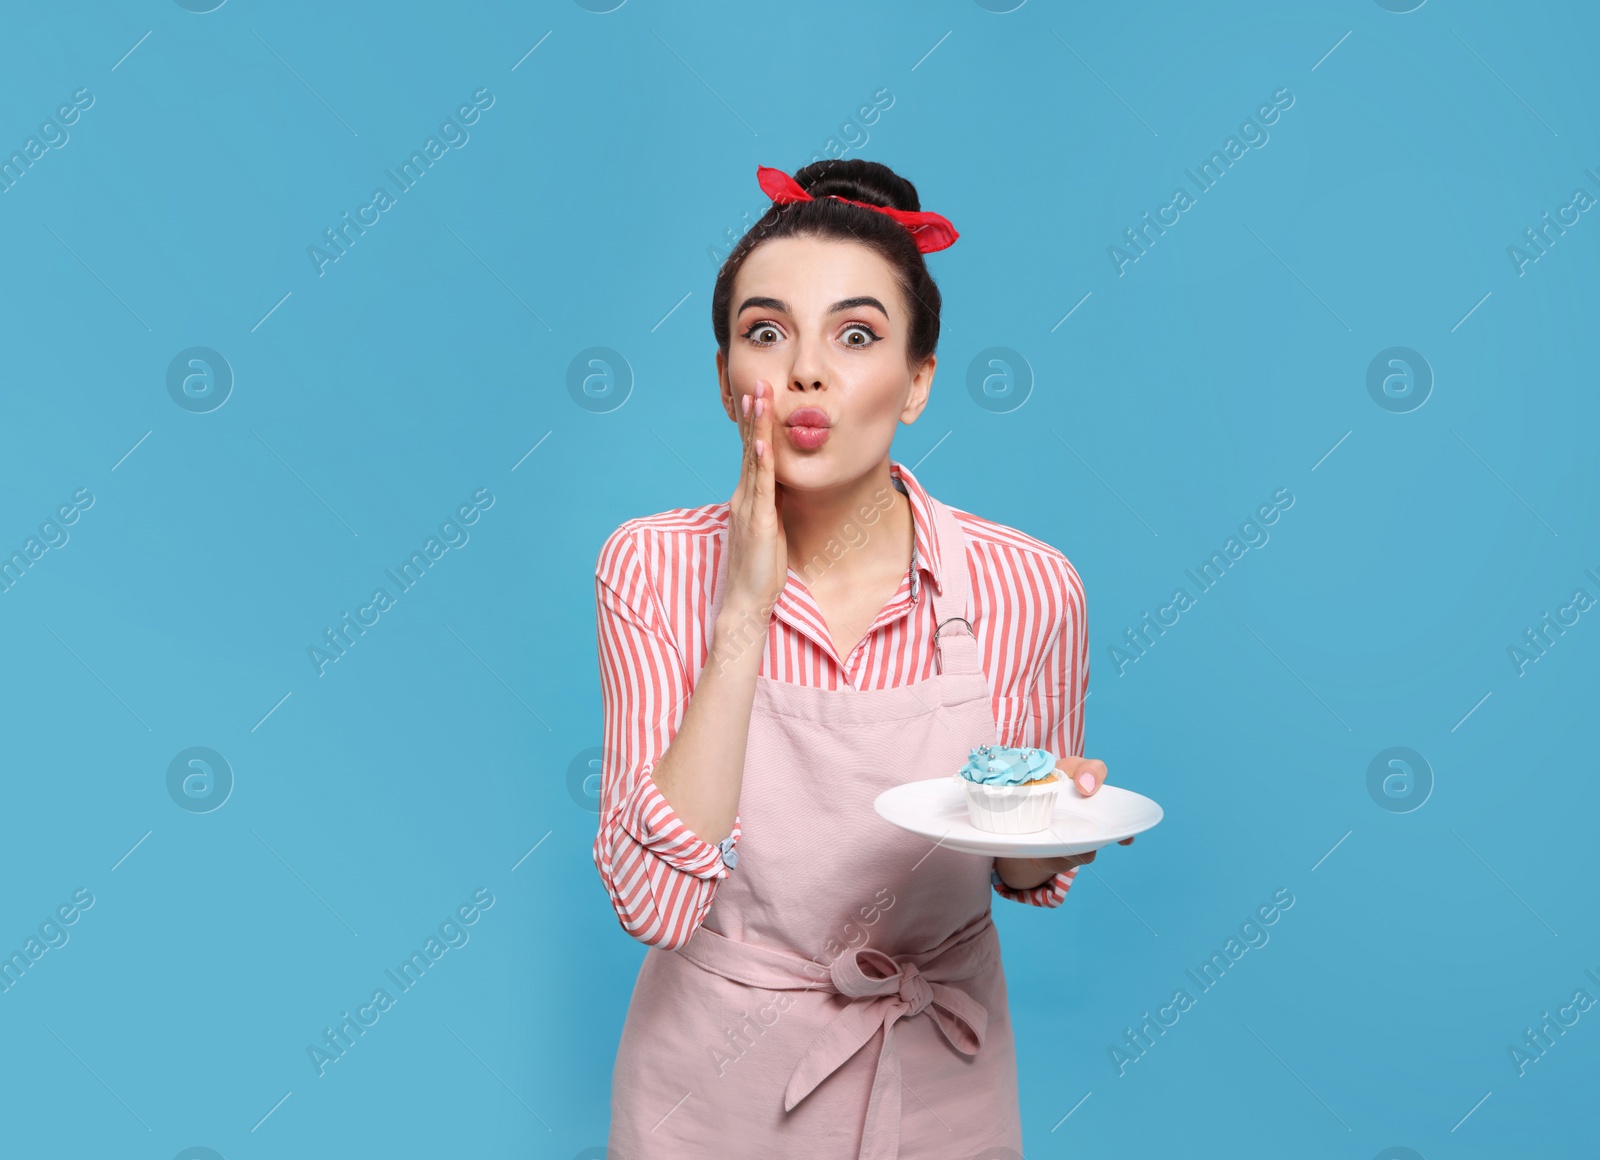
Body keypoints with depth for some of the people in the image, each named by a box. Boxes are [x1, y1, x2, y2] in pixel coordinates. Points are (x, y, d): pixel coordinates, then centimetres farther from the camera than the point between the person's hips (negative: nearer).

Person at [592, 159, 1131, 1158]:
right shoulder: (653, 568, -16)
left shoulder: (1027, 588, -15)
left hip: (934, 1074, 1)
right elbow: (656, 902, -24)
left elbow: (1022, 874, 0)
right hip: (716, 1075, 0)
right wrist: (745, 615, -29)